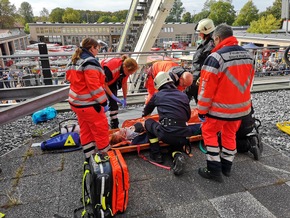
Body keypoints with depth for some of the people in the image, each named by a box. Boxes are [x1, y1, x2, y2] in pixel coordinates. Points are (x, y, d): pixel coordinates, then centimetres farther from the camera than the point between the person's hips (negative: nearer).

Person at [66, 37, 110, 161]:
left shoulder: (73, 61, 11)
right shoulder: (90, 61, -19)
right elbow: (94, 86, -24)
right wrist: (102, 100, -16)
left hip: (76, 102, 10)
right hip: (89, 104, -9)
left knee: (85, 130, 18)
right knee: (101, 129, 6)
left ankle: (90, 156, 30)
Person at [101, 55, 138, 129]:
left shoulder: (125, 69, -20)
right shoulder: (111, 68, -40)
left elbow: (124, 83, -7)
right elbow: (104, 84, -29)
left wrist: (125, 99, 0)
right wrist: (114, 97, -30)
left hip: (112, 81, 6)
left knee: (113, 102, 1)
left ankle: (115, 125, 7)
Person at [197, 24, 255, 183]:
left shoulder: (216, 57, -20)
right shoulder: (247, 56, 4)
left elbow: (207, 87, -19)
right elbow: (248, 82, 12)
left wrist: (202, 110, -9)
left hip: (220, 108, -7)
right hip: (241, 107, 7)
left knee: (209, 131, 12)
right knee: (230, 133, 21)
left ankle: (214, 170, 15)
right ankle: (226, 167, 35)